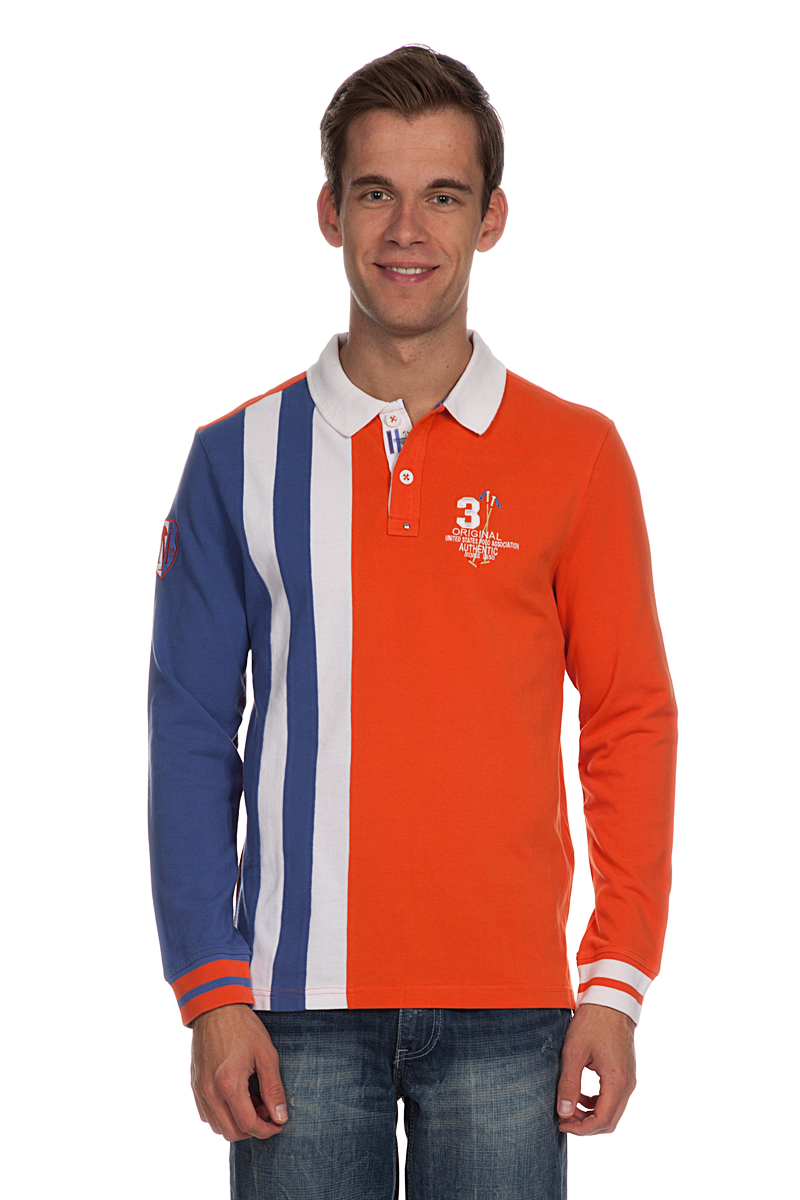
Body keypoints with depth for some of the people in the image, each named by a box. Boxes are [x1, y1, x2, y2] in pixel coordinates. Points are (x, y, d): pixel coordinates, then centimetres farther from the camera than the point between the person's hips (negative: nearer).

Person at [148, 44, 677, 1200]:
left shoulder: (574, 454, 4)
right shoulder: (240, 458, 4)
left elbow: (632, 724, 5)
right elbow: (190, 739, 4)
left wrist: (618, 982, -2)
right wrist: (211, 991, -3)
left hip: (507, 1014, 0)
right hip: (299, 1012, 0)